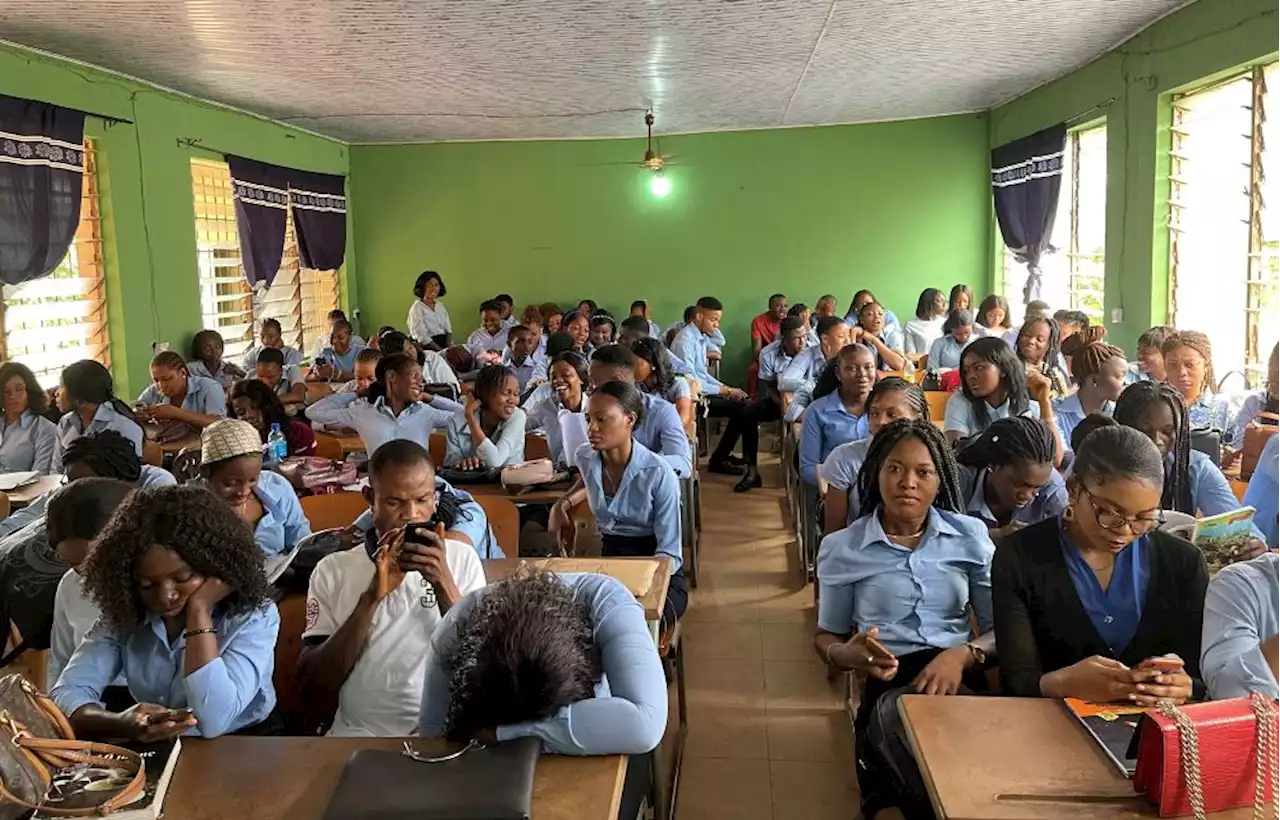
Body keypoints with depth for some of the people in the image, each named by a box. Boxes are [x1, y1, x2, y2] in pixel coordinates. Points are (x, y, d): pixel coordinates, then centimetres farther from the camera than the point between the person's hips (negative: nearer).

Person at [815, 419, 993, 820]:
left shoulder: (970, 535, 12)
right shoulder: (841, 547, 9)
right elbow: (826, 638, 16)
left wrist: (963, 654, -15)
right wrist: (849, 654, -9)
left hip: (963, 678, 1)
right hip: (890, 686, 0)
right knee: (895, 715, -37)